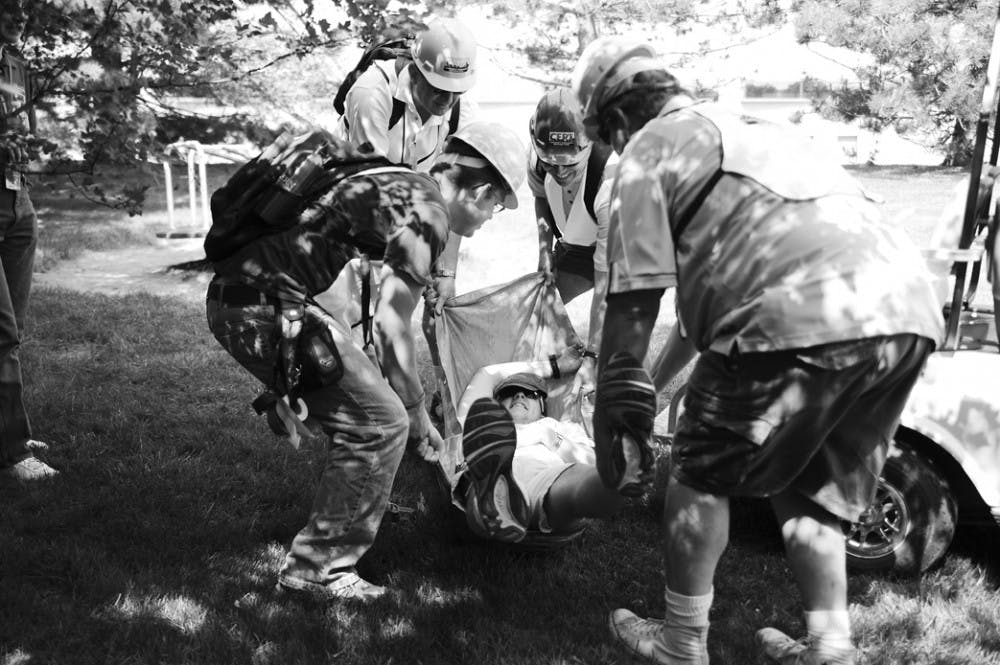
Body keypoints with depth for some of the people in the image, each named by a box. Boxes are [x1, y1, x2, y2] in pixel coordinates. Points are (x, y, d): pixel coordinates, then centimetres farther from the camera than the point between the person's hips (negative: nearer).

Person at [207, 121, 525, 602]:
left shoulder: (399, 185, 20)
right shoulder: (428, 212, -9)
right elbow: (391, 327, -11)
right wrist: (417, 414, 2)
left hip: (233, 297, 10)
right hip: (264, 306, -10)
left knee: (357, 412, 19)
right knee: (381, 422, -5)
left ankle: (359, 511, 35)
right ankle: (315, 567, 3)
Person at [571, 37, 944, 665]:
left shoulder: (648, 151, 10)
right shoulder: (749, 129, 35)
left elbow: (634, 303, 2)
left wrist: (613, 417, 11)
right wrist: (658, 380, 48)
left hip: (806, 315, -8)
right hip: (911, 307, 8)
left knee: (702, 475, 11)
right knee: (811, 490, 24)